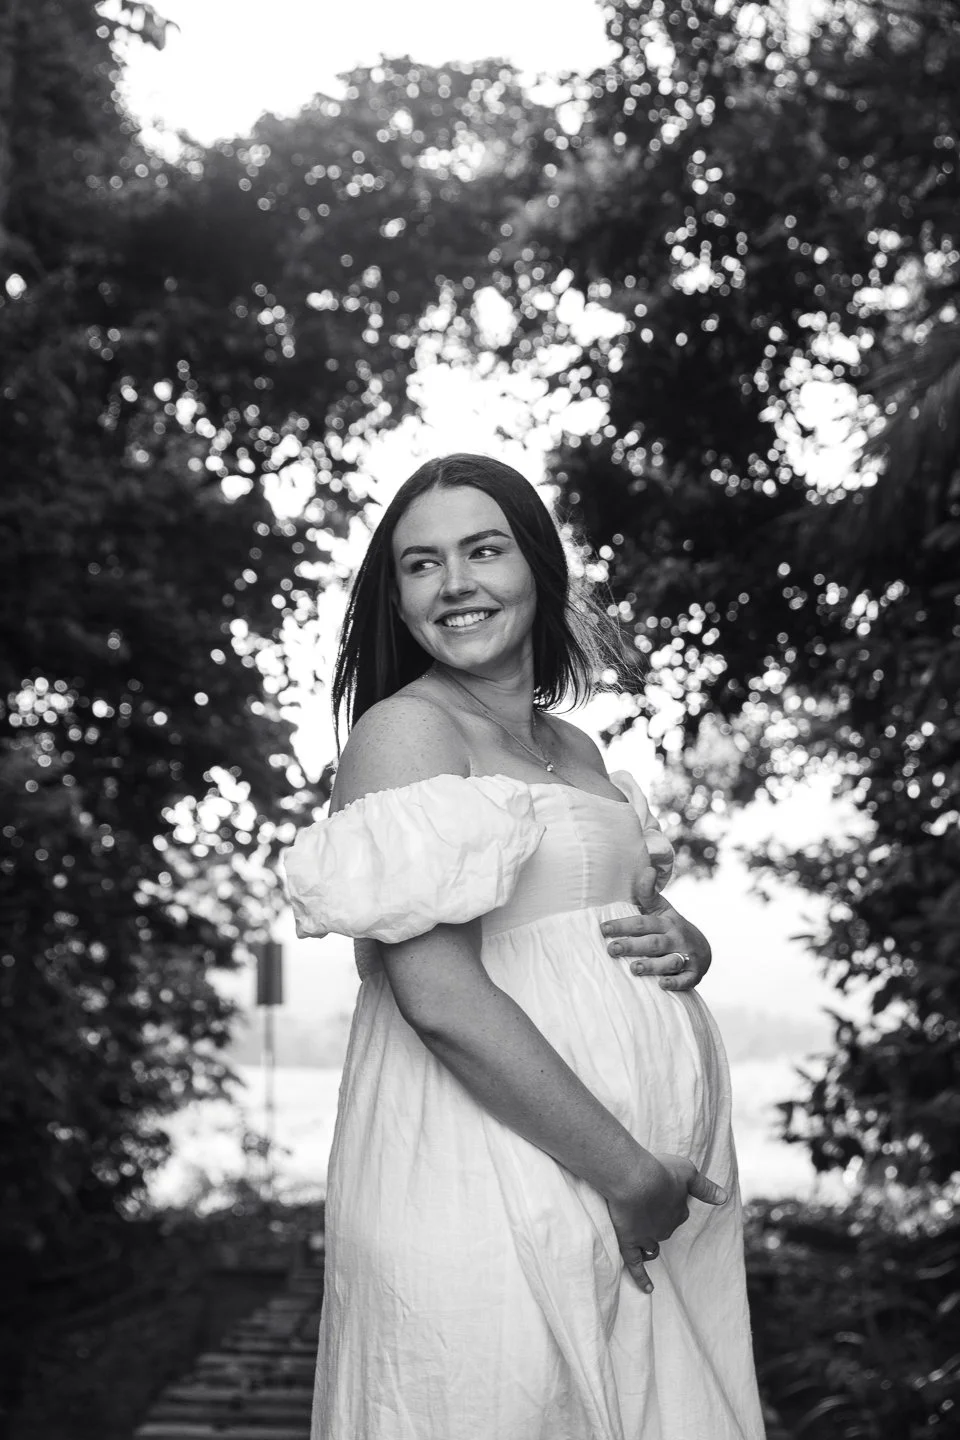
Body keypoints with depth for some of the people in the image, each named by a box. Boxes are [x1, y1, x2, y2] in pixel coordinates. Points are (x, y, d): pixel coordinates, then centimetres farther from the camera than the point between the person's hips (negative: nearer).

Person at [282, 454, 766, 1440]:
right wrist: (627, 1173, -17)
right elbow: (441, 998, -19)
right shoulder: (404, 733, -9)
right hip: (497, 1194, -7)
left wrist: (684, 943, -1)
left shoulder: (573, 747, 15)